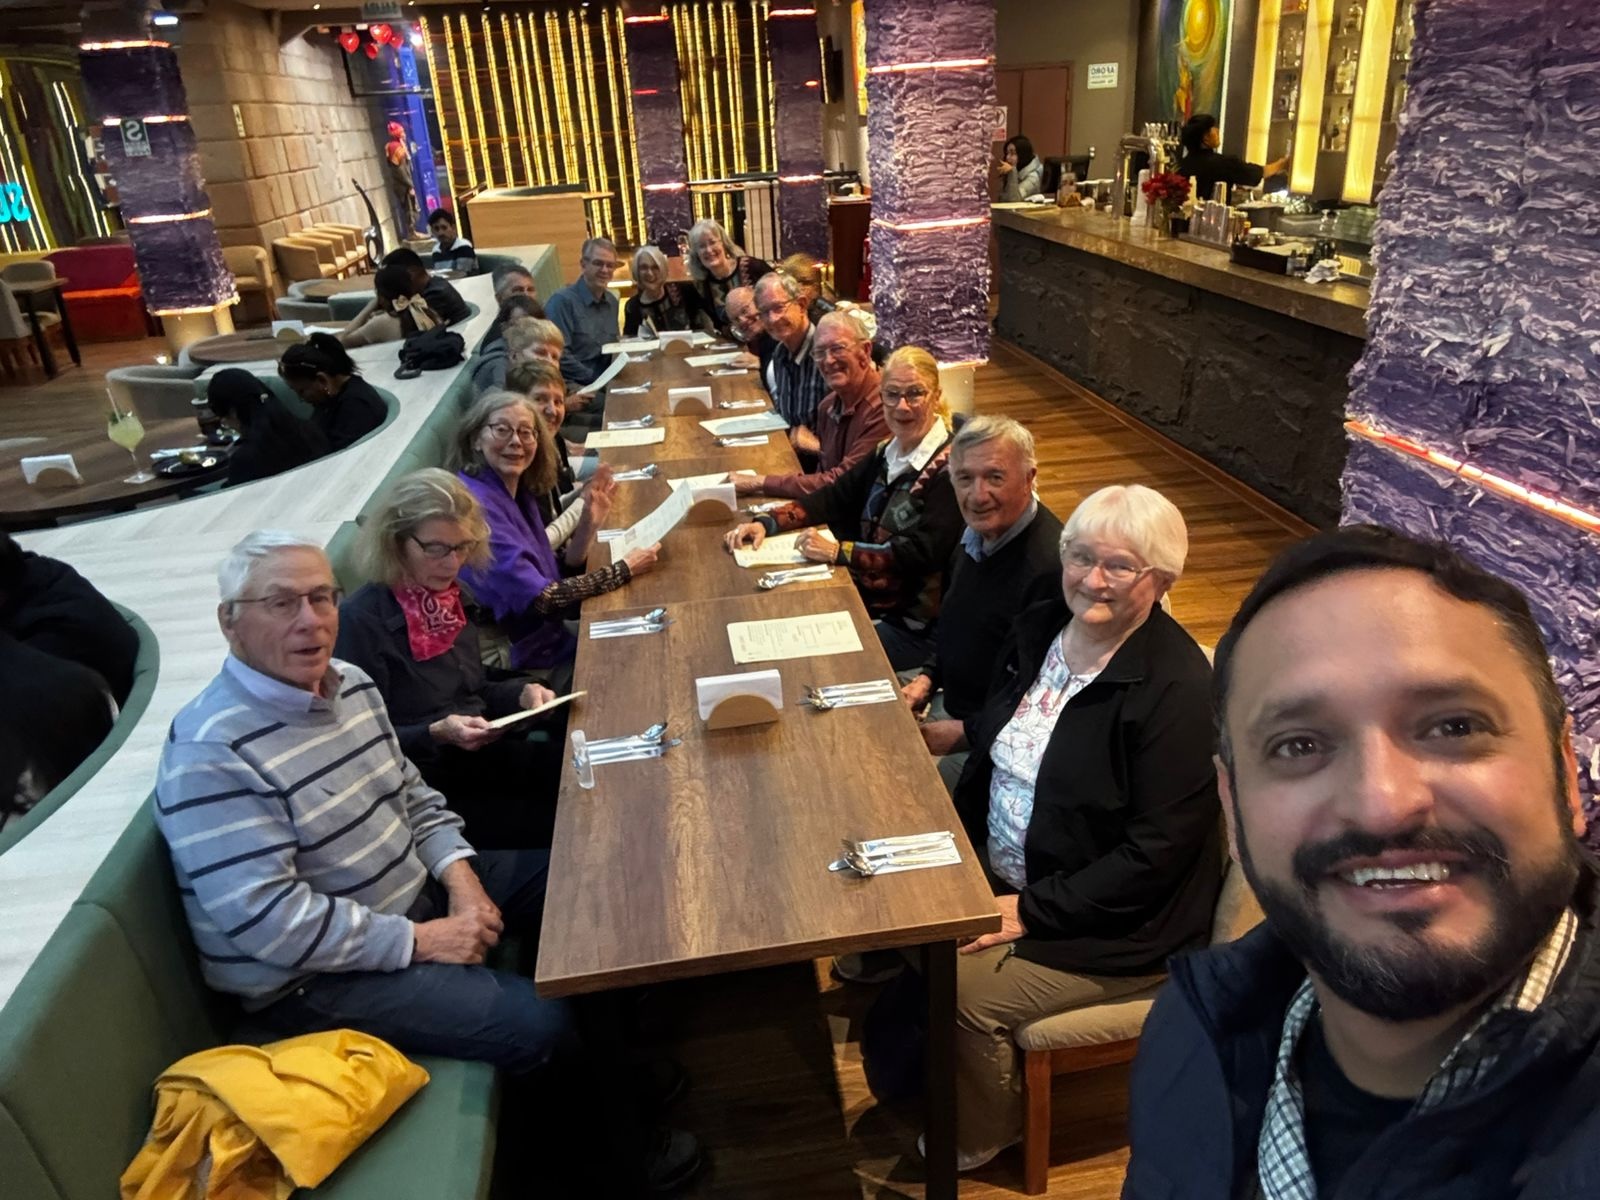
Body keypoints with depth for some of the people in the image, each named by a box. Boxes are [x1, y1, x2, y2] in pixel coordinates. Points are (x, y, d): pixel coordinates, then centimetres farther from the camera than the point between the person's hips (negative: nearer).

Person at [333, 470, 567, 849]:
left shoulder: (452, 596, 5)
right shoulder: (360, 621, -17)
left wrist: (521, 692, -3)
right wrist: (437, 734, -28)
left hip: (481, 755, 7)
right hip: (424, 785, -7)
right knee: (560, 822, -19)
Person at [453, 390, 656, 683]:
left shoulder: (518, 491, 3)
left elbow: (555, 576, 5)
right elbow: (541, 600, -25)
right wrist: (625, 569, -17)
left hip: (552, 638, 8)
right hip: (525, 665, -8)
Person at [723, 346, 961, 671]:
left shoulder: (950, 468, -18)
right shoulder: (888, 452, 7)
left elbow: (924, 553, -25)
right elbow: (834, 497, 7)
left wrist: (837, 551, -27)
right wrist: (766, 522, -7)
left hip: (915, 626, -7)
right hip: (867, 600, 7)